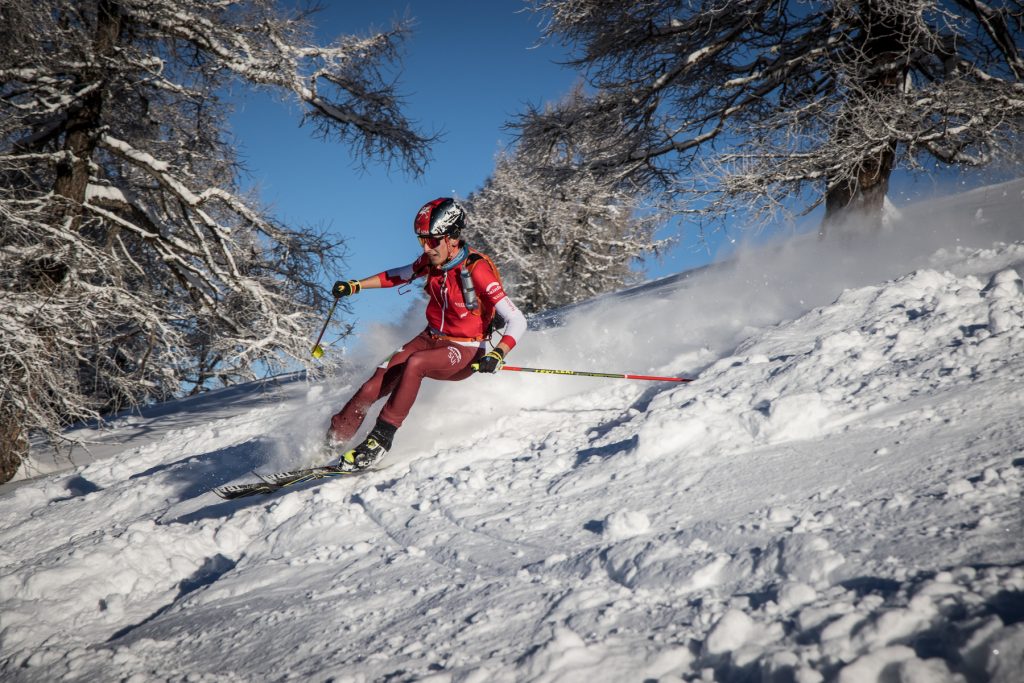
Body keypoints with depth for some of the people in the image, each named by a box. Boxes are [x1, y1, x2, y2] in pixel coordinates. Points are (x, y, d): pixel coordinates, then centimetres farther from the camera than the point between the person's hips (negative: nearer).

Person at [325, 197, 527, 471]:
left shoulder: (476, 270, -24)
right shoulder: (431, 261, -5)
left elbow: (517, 320, -24)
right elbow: (399, 275, 18)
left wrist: (498, 354, -40)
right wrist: (355, 286, 12)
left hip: (465, 354, -6)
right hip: (431, 338, 6)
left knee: (414, 364, -33)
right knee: (374, 387, -13)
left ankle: (381, 439, -25)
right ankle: (332, 440, -4)